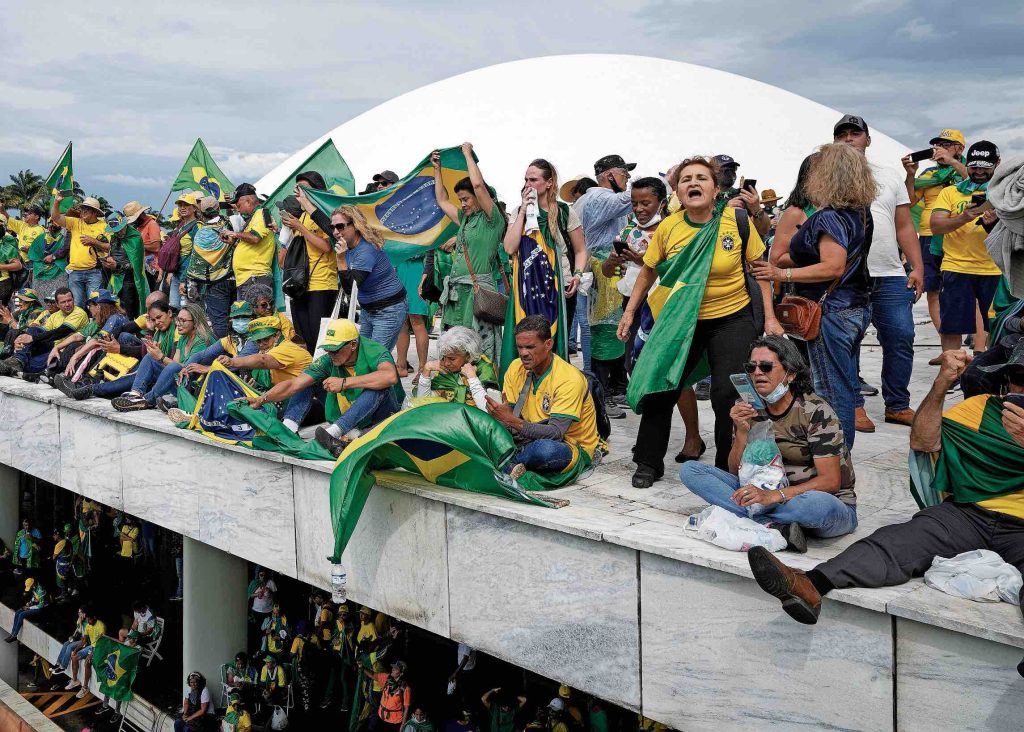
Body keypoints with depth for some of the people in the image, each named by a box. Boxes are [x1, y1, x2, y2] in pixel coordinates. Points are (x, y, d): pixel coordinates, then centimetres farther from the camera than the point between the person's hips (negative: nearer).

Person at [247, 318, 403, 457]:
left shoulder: (375, 352, -21)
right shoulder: (329, 361, -8)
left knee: (380, 386, -35)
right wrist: (262, 399, -21)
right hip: (349, 419, 5)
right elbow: (294, 384, -9)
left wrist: (344, 383, -41)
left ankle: (334, 432, -41)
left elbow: (390, 376, -44)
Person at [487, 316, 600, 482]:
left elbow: (556, 433, -28)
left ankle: (508, 464, -13)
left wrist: (512, 420, -38)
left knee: (544, 448, -39)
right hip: (532, 439, 5)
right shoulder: (516, 368, -1)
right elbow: (508, 415, -2)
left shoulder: (569, 379, -21)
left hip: (574, 449, -5)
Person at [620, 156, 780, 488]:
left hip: (733, 318, -2)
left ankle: (728, 467, 14)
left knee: (728, 395, -6)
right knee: (659, 389, 4)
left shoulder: (737, 221, -10)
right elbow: (648, 271, 8)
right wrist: (629, 312, 7)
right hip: (682, 321, 2)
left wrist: (769, 318, -5)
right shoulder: (668, 228, -6)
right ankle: (649, 464, 21)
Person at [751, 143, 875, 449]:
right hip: (856, 307, 10)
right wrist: (791, 258, 21)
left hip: (832, 313, -10)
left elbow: (833, 268, -26)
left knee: (832, 390, -2)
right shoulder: (860, 212, 10)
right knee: (846, 386, 17)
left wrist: (781, 273, -22)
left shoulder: (829, 217, -19)